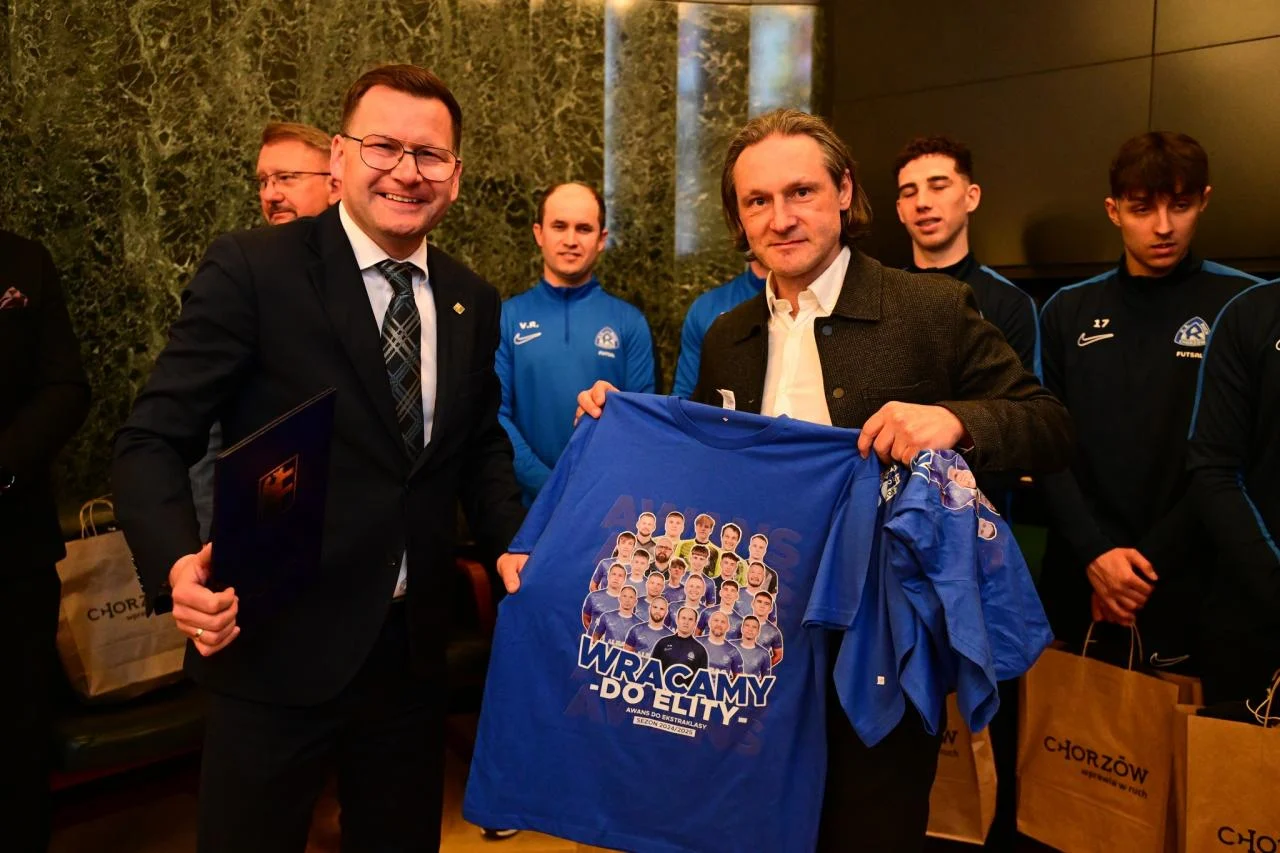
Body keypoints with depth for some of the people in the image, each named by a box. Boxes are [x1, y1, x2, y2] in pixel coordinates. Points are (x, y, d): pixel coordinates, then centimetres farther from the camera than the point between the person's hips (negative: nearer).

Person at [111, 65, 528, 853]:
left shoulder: (473, 301, 5)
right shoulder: (252, 270, -11)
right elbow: (153, 441, -10)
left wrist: (510, 546, -2)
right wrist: (177, 565, -28)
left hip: (413, 649, 5)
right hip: (278, 648, -4)